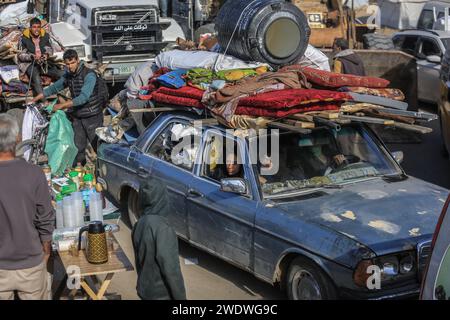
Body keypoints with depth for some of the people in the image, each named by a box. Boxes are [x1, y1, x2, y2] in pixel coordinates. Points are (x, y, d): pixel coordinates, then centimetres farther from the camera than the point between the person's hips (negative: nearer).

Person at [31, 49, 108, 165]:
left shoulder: (89, 75, -18)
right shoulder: (68, 75, 6)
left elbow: (83, 98, -27)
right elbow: (54, 88, 19)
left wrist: (62, 105, -26)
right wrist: (35, 99, 16)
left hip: (92, 116, -7)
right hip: (77, 116, 7)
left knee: (98, 146, -4)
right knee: (78, 148, 10)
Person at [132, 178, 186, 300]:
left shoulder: (139, 225, 0)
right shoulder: (161, 228, -25)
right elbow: (170, 269, -23)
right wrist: (180, 297, -15)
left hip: (144, 290, 8)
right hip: (162, 294, -8)